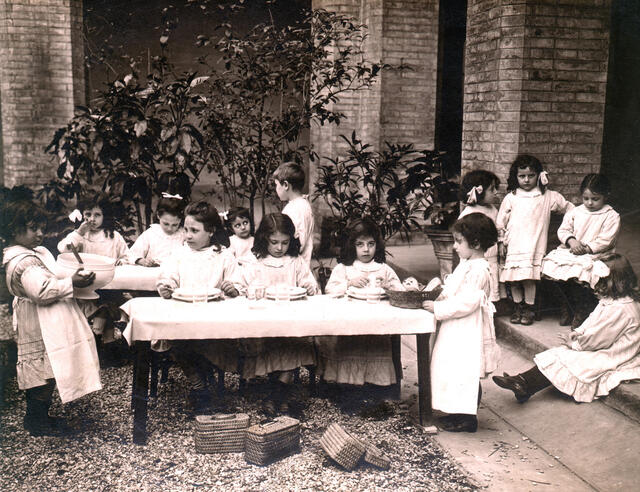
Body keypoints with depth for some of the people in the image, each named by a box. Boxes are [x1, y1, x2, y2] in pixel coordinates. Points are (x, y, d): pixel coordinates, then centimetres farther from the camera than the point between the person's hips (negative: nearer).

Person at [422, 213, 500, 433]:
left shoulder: (478, 270, -22)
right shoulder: (466, 264, 11)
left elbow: (466, 302, -27)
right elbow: (453, 292, 21)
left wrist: (438, 308, -22)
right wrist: (438, 297, 5)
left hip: (469, 332, -10)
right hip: (457, 331, 10)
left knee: (466, 374, 0)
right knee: (457, 372, 17)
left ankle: (468, 418, 11)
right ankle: (458, 413, 28)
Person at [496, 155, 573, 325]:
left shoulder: (547, 197, 8)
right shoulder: (511, 198, 9)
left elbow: (570, 208, 19)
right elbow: (501, 221, 13)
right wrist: (501, 242, 8)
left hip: (534, 245, -2)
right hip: (513, 245, 2)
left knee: (528, 276, -12)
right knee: (512, 278, 0)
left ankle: (528, 308, 3)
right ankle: (518, 306, 18)